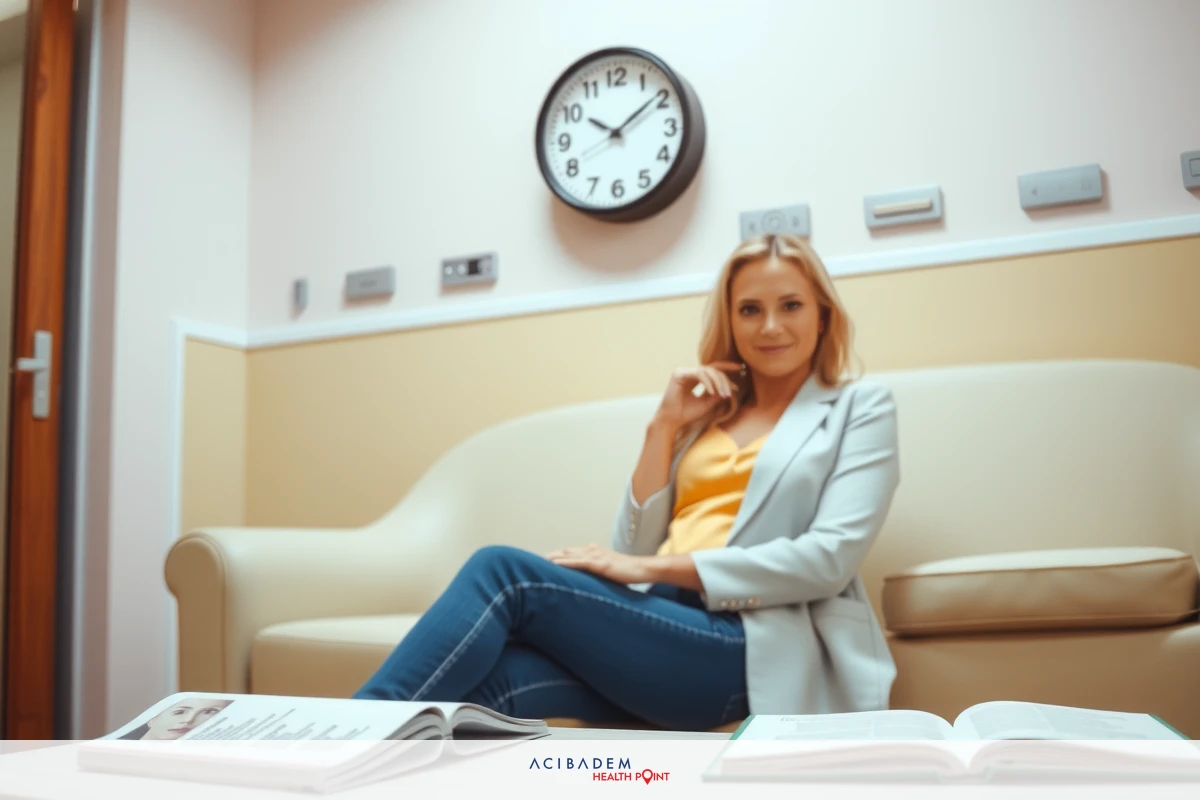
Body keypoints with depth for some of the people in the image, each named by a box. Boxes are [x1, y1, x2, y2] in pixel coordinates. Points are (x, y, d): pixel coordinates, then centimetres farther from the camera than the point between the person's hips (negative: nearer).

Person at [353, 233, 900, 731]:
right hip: (654, 623, 4)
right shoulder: (707, 413, 24)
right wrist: (664, 427, 5)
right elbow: (634, 548, 14)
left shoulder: (860, 406, 11)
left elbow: (830, 557, -7)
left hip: (749, 647, -4)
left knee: (503, 571, -25)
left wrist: (650, 568, -11)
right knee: (487, 684, -31)